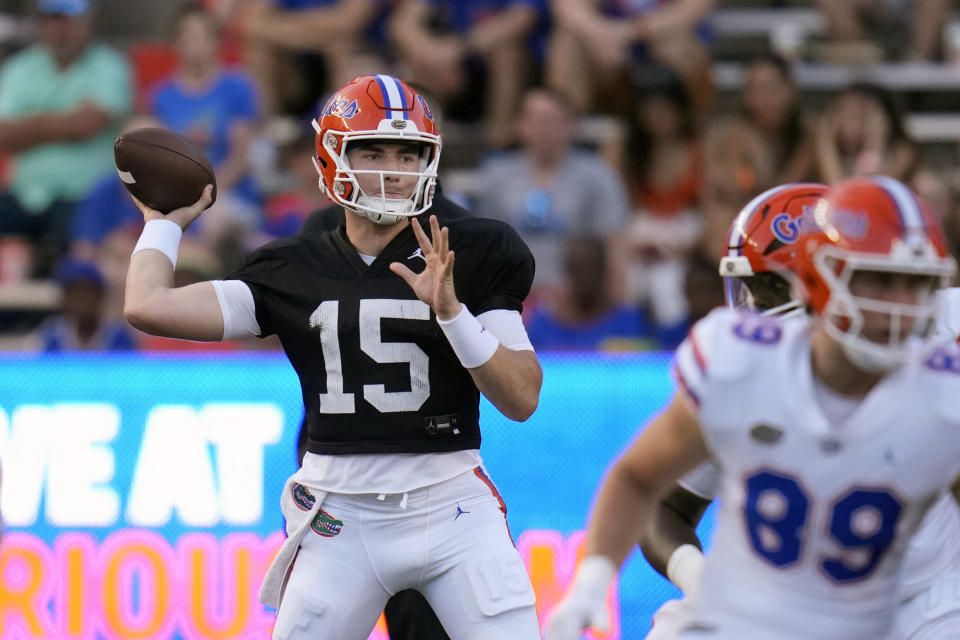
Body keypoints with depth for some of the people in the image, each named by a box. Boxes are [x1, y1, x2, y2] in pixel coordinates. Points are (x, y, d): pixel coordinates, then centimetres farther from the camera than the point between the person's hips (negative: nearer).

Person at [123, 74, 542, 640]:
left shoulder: (475, 257, 1)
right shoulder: (293, 271, 6)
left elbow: (522, 399, -6)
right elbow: (149, 307, -1)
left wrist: (451, 311, -19)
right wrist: (165, 222, 16)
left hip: (452, 507, -1)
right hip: (341, 515, 1)